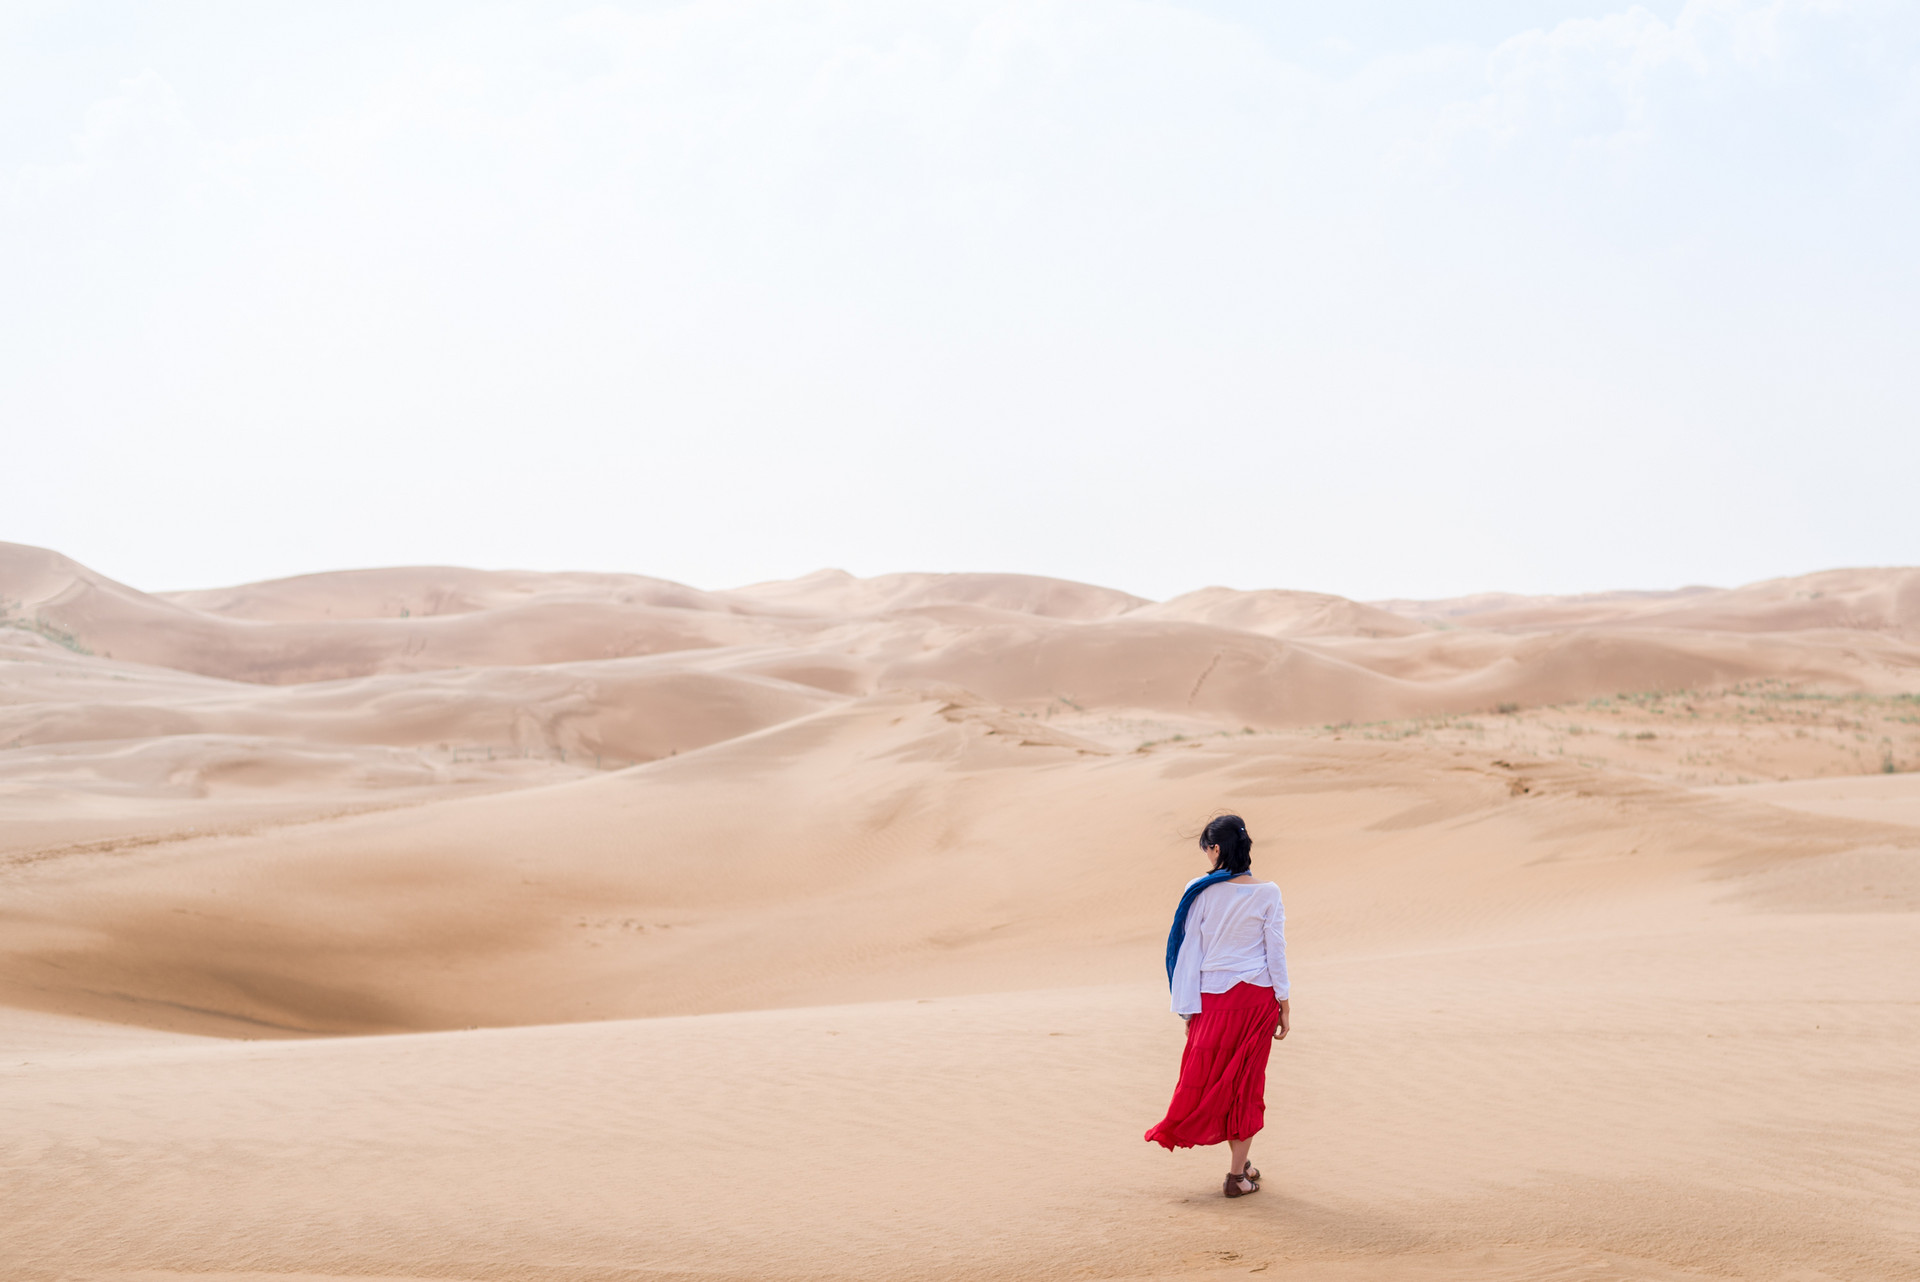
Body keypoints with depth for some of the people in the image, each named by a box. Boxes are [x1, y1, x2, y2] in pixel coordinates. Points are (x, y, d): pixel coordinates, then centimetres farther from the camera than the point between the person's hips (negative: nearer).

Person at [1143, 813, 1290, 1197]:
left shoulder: (1201, 893, -6)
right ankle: (1237, 1174, 8)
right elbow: (1276, 951, -3)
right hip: (1257, 996, 1)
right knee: (1247, 1081, 7)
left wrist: (1189, 1008, 1)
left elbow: (1190, 952, -4)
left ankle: (1239, 1163, 18)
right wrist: (1283, 1005, 6)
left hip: (1214, 997, 0)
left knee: (1209, 1078, 14)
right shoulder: (1267, 894, -5)